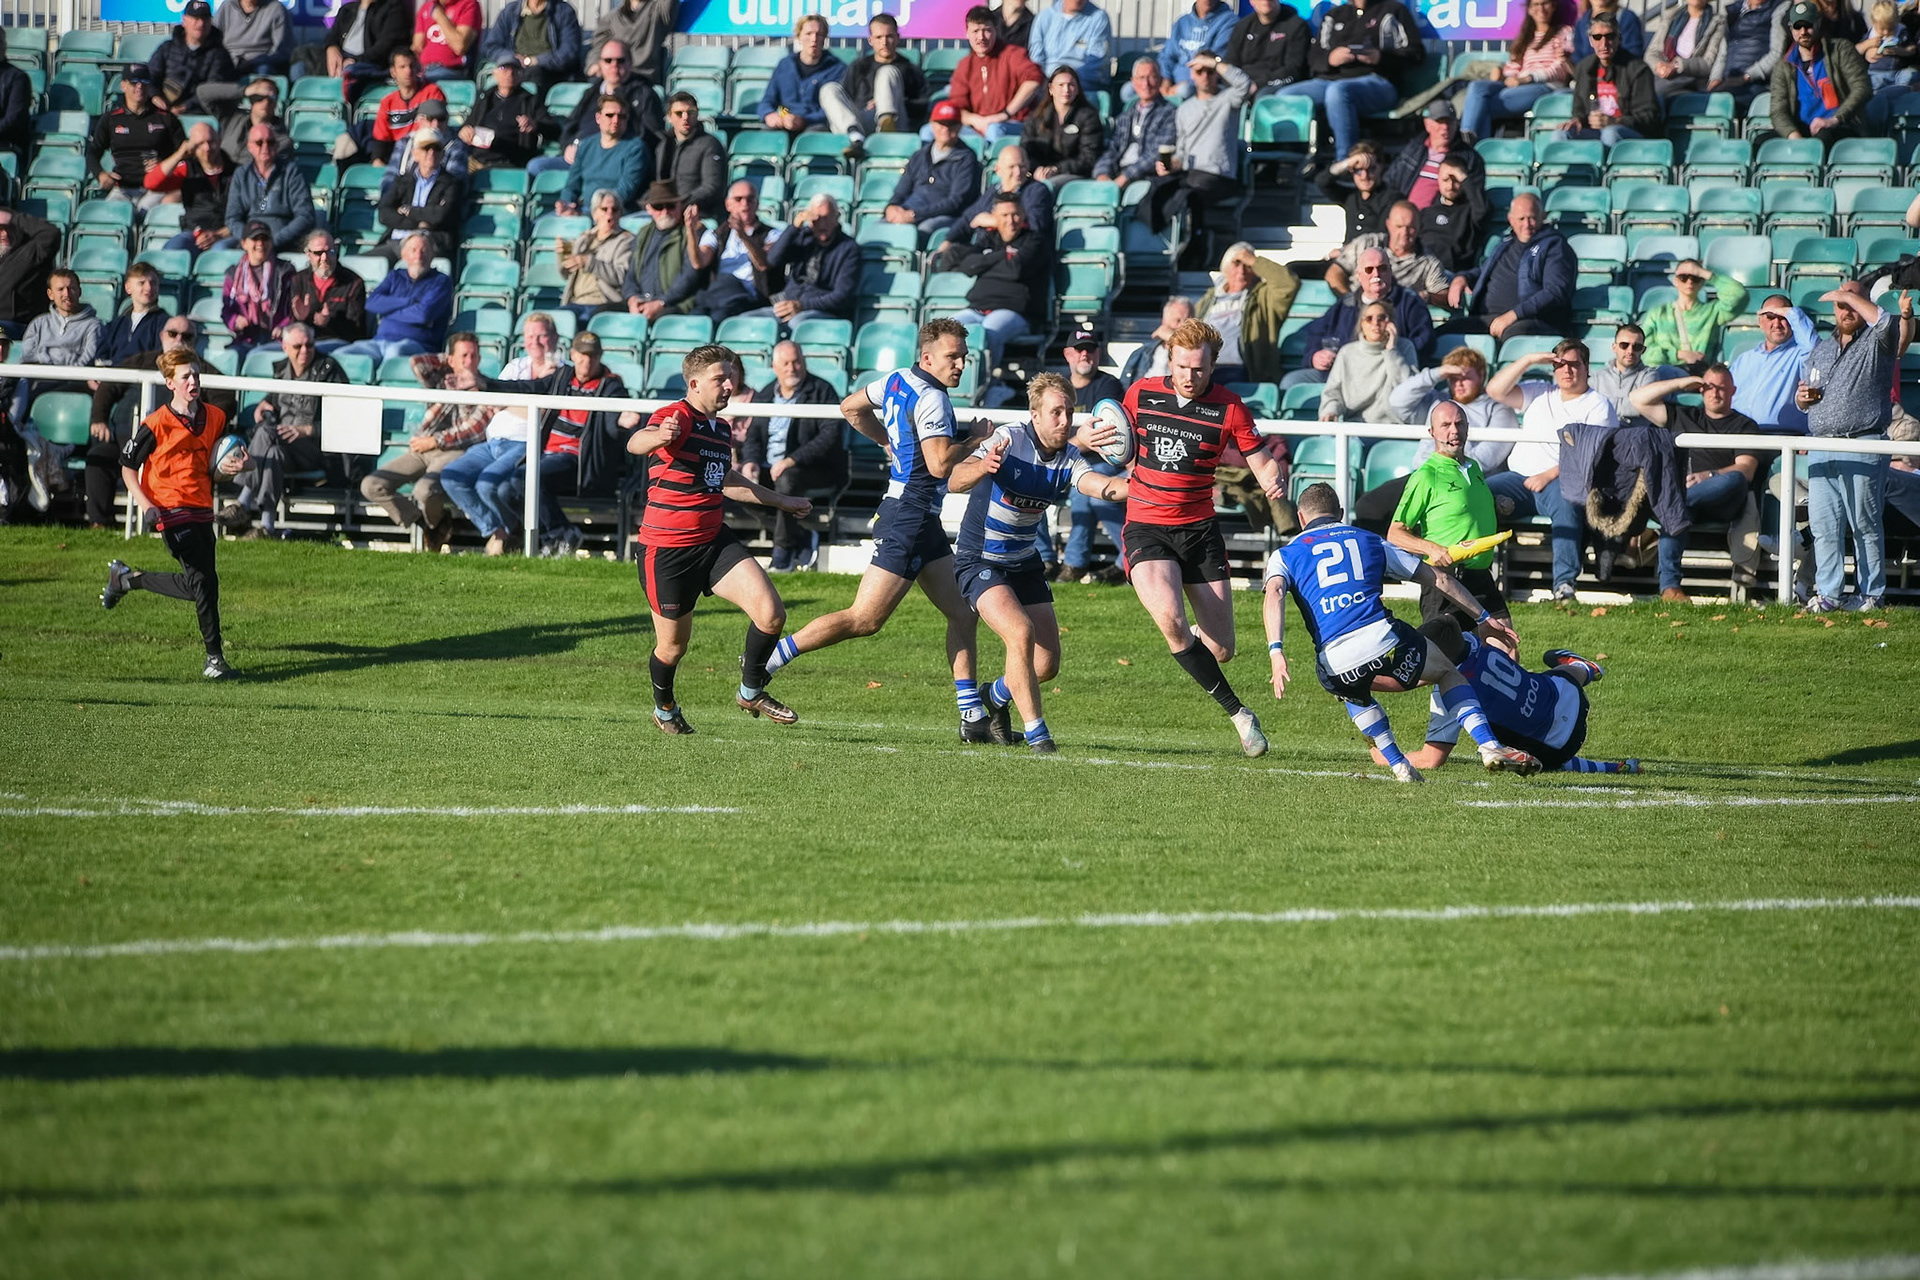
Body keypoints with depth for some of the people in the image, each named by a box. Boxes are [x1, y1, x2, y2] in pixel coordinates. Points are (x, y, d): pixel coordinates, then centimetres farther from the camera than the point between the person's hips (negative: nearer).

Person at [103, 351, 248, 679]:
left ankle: (126, 578, 27)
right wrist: (144, 502, -15)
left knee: (197, 586, 7)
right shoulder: (157, 424, -9)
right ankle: (214, 658, -7)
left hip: (202, 510, 7)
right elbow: (128, 466, -1)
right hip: (172, 512, -7)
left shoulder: (215, 418, 7)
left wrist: (228, 467, -3)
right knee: (203, 581, -15)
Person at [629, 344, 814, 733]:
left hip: (714, 541, 6)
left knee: (771, 613, -12)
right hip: (667, 550, -6)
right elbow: (635, 444, -38)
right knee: (673, 646, 6)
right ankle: (665, 708, 38)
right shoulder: (677, 417, -15)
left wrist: (781, 501, 39)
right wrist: (659, 436, -63)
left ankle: (752, 692, 11)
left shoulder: (720, 429, 10)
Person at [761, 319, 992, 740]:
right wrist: (975, 440, -9)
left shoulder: (897, 380, 11)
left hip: (923, 520, 11)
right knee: (865, 619, -10)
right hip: (909, 516, -11)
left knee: (962, 614, 9)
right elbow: (940, 464, -24)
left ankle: (973, 719, 8)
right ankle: (767, 659, -3)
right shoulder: (931, 398, -17)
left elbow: (850, 407, 23)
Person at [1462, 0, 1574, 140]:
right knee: (1477, 86, -26)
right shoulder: (1525, 37, 31)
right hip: (1518, 86, 5)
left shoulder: (1564, 33, 13)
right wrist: (1498, 70, -4)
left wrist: (1528, 78, -14)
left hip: (1547, 87, -5)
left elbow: (1561, 68, -1)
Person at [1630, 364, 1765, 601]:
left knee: (1735, 480, -37)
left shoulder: (1744, 425, 18)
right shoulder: (1682, 416, 29)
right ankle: (1669, 586, -48)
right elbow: (1639, 400, 25)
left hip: (1723, 502, -1)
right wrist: (1681, 384, 18)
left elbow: (1745, 470, 1)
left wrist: (1708, 476, -18)